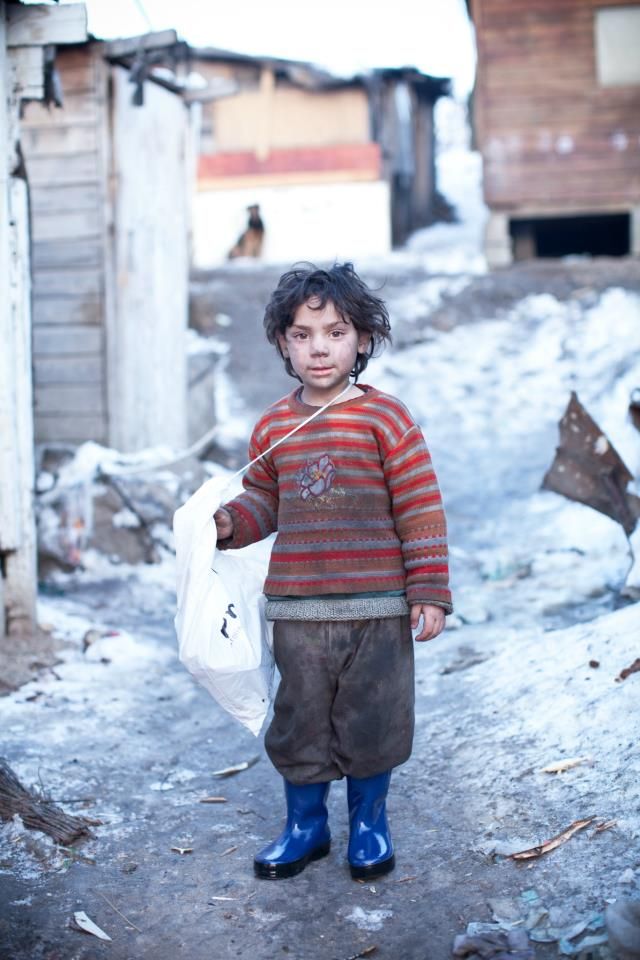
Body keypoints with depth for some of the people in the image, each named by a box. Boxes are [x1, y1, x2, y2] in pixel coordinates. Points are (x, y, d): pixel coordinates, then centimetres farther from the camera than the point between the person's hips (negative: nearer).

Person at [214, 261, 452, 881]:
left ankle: (369, 822, 31)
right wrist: (229, 522, -6)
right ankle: (304, 824, 31)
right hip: (296, 608, 3)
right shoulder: (273, 426, 5)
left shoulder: (384, 417, -6)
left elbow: (421, 507, -5)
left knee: (371, 719, 9)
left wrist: (429, 591, -8)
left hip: (376, 606, -3)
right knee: (298, 720, 12)